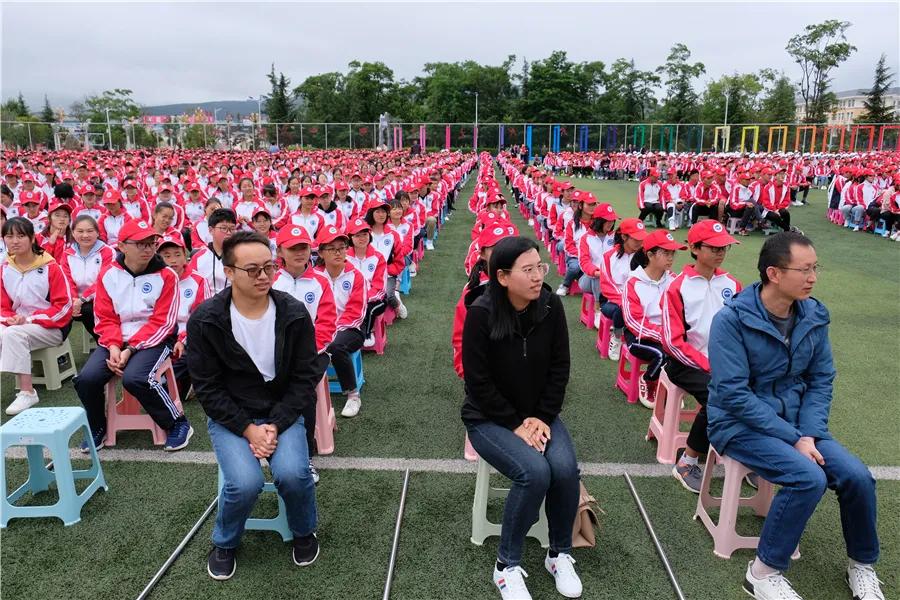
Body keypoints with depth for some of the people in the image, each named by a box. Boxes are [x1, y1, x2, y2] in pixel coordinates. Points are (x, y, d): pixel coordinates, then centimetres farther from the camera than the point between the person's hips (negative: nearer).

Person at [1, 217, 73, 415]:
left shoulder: (50, 267, -10)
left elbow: (64, 305, -11)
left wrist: (30, 319, -18)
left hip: (51, 327, -5)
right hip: (18, 326, 5)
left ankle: (27, 392, -26)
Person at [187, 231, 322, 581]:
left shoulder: (294, 313, -9)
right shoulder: (205, 320, -12)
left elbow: (305, 377, -5)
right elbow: (208, 387, -8)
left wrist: (275, 425, -15)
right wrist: (249, 429, -15)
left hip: (282, 412, 1)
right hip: (229, 416, 0)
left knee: (293, 474, -24)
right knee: (244, 483, -25)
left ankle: (304, 532, 12)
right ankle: (225, 543, 12)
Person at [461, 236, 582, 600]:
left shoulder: (551, 305, -8)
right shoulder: (481, 314, -19)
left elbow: (559, 367, -1)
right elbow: (478, 381, -15)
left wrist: (542, 417, -9)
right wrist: (516, 424, -16)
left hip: (539, 414, 4)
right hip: (489, 417, -3)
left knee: (565, 468, -22)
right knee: (535, 472, -27)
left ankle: (560, 554, 5)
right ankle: (507, 566, -5)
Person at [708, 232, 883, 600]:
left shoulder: (813, 316, -2)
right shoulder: (732, 320, -20)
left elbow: (821, 380, 3)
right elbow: (734, 394, -22)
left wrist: (809, 433, -11)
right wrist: (793, 439, -22)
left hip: (795, 420, 6)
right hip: (741, 423, -5)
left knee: (857, 476, -11)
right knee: (808, 477, -26)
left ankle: (863, 564, 18)